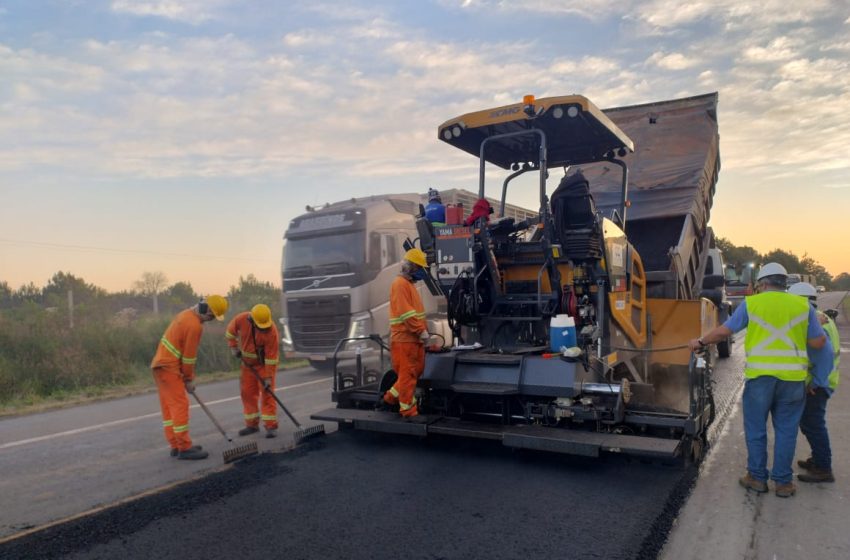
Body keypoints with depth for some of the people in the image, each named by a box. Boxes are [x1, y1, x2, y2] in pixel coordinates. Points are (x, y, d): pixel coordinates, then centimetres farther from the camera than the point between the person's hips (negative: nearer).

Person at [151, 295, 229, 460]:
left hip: (161, 364, 10)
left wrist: (188, 376, 15)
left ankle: (176, 446, 18)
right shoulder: (194, 325, -19)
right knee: (180, 406, -7)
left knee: (169, 407, 12)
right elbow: (189, 356, -14)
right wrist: (189, 379, -3)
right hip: (169, 367, -10)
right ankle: (184, 449, -4)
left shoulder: (187, 314, 11)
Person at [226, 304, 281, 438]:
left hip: (265, 363, -5)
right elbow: (230, 331, 2)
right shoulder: (241, 319, -21)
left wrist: (268, 377, -25)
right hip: (248, 363, 5)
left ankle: (271, 426, -4)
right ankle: (252, 424, 18)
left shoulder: (271, 331, -31)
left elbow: (271, 356, -27)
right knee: (247, 392, 8)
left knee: (267, 393, -8)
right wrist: (233, 347, -4)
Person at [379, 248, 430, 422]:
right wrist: (422, 331, -20)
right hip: (405, 338, -10)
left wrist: (423, 331, 13)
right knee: (407, 375, -4)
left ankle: (390, 398, 26)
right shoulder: (400, 284, -12)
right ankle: (409, 411, 4)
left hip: (414, 338, 10)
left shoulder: (410, 284, 19)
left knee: (417, 371, 15)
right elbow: (406, 312, -21)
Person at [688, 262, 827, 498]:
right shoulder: (803, 305, 6)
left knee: (756, 429, 11)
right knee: (786, 430, 11)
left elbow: (723, 331, 2)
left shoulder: (751, 303, 1)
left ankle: (757, 477, 19)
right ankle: (783, 481, 18)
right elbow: (818, 342, 6)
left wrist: (700, 342, 16)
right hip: (793, 376, 2)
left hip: (760, 375, -2)